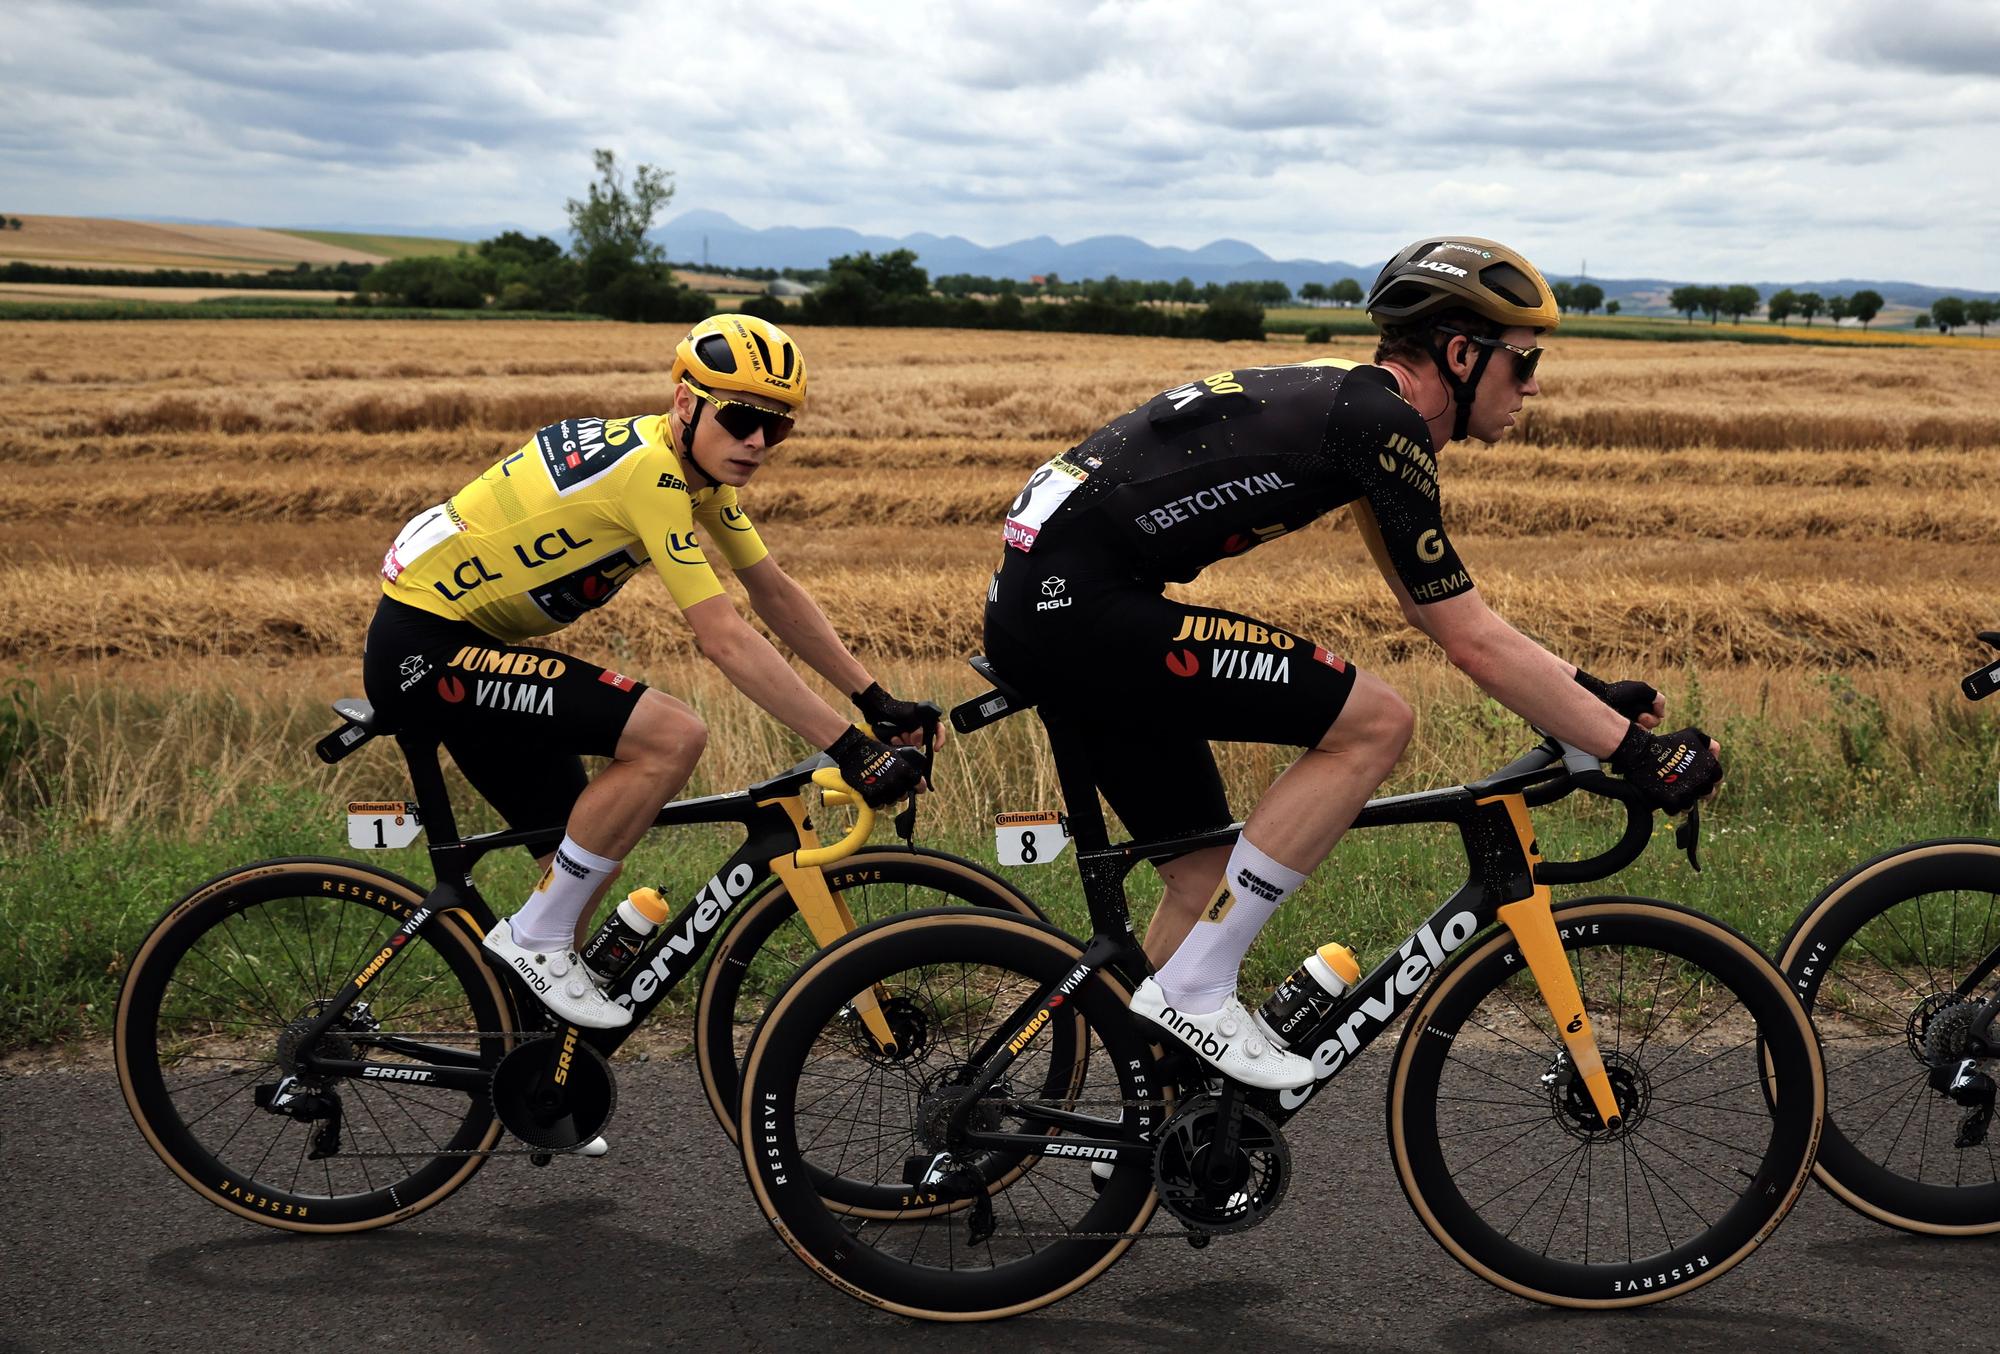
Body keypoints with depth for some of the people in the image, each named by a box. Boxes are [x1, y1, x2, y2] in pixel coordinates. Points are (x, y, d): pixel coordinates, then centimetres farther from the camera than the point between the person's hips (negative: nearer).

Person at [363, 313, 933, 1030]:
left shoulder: (697, 464, 5)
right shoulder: (651, 470, -25)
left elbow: (776, 593, 10)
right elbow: (724, 639, -28)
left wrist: (875, 700, 4)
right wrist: (850, 749, -27)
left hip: (465, 646, 10)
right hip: (423, 646, -10)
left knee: (587, 859, 11)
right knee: (674, 736, -22)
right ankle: (536, 938, -8)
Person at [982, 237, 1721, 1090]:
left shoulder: (1357, 404, 17)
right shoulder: (1383, 424, -12)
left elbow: (1435, 606, 24)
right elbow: (1473, 646, -11)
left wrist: (1588, 692, 23)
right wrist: (1635, 751, -5)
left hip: (1038, 602, 10)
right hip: (1079, 603, -10)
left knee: (1205, 876, 15)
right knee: (1373, 721, -11)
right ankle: (1194, 988, -6)